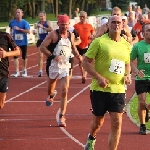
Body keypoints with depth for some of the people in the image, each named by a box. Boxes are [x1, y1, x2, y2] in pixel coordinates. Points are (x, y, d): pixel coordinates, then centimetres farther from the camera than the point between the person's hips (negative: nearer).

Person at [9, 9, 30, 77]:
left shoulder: (25, 22, -13)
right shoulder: (12, 22, -1)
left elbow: (28, 31, -25)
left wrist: (19, 29, -31)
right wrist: (11, 34, 5)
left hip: (23, 42, -2)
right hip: (15, 42, 2)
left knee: (24, 57, 10)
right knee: (15, 56, -5)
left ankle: (24, 70, 28)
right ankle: (17, 71, -2)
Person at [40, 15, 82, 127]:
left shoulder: (71, 36, 7)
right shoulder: (53, 35, -8)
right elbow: (42, 47, -12)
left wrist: (77, 55, 7)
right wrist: (53, 56, -23)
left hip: (65, 66, 2)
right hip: (53, 65, -2)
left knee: (64, 91, -10)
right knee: (51, 82, 20)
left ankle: (62, 117, -8)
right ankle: (51, 96, 59)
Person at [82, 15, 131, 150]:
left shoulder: (126, 45, 8)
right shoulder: (99, 42, -7)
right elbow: (86, 62, -8)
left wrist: (127, 75, 1)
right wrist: (99, 78, -19)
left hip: (118, 90, 3)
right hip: (100, 89, -3)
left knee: (117, 123, -8)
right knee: (98, 121, 12)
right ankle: (91, 139, 44)